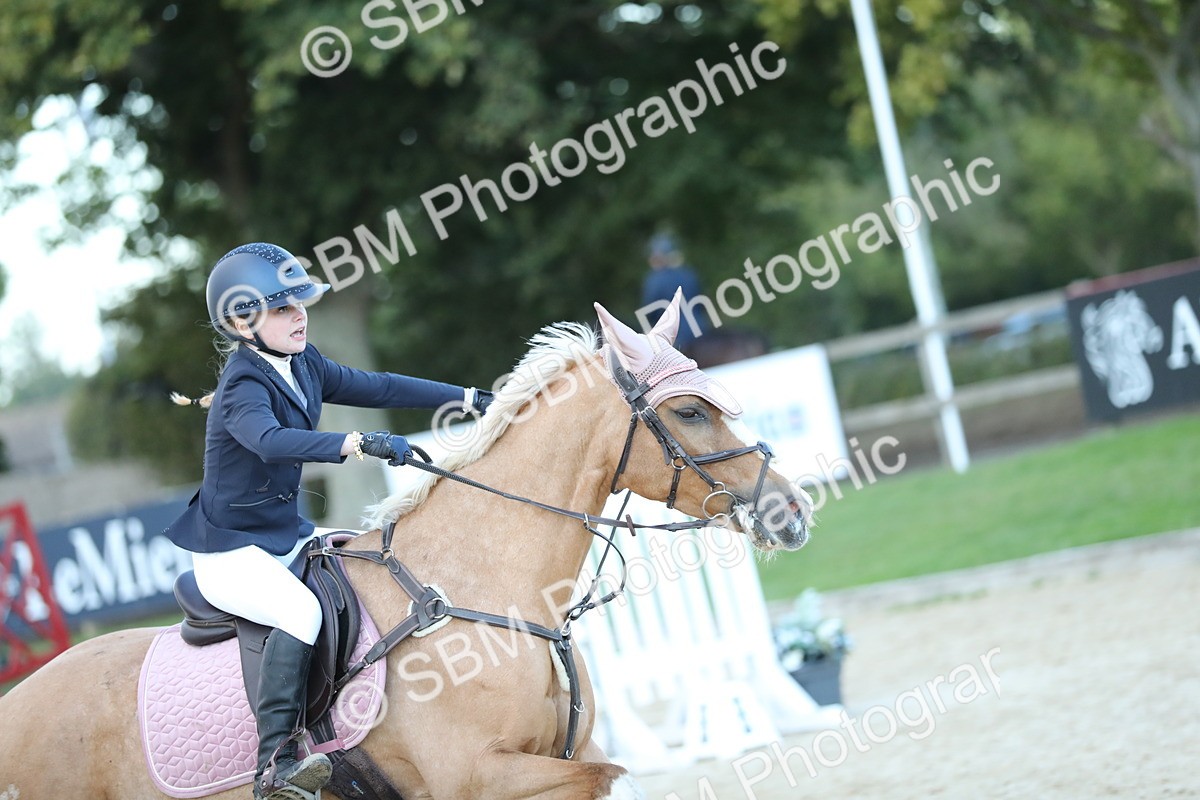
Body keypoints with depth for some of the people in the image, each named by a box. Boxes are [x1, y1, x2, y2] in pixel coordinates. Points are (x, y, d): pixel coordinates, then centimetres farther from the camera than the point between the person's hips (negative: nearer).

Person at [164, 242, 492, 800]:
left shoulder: (303, 366, 4)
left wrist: (468, 398, 3)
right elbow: (270, 440, -43)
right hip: (231, 553, -9)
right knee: (301, 610, -33)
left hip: (287, 536, 9)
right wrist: (358, 443, -52)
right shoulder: (243, 386, -22)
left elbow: (379, 388, 7)